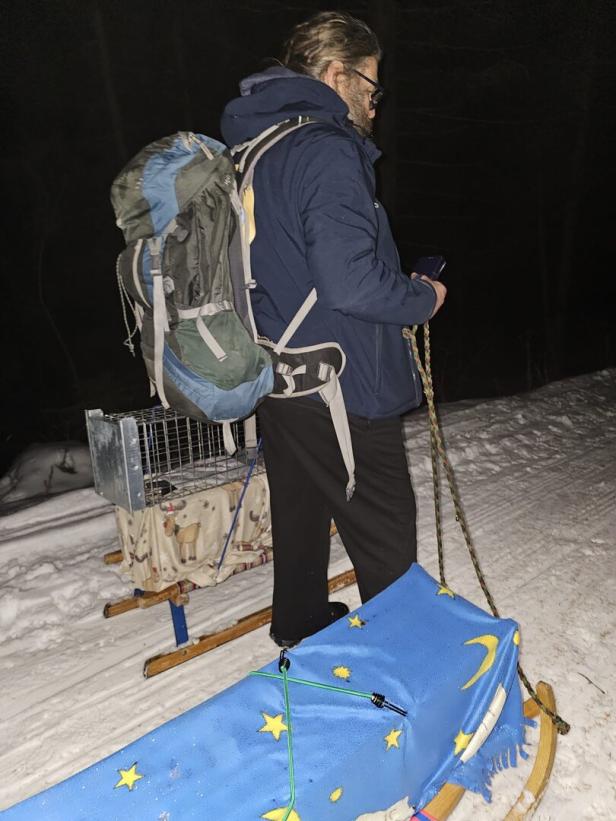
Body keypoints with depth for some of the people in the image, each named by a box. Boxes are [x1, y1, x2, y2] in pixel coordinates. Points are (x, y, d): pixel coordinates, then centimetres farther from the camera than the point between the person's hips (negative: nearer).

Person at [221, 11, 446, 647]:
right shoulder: (327, 150, -17)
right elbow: (351, 282, -27)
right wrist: (423, 298, -8)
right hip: (339, 389, -9)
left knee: (301, 508, 23)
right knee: (385, 536, 7)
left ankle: (300, 624, 43)